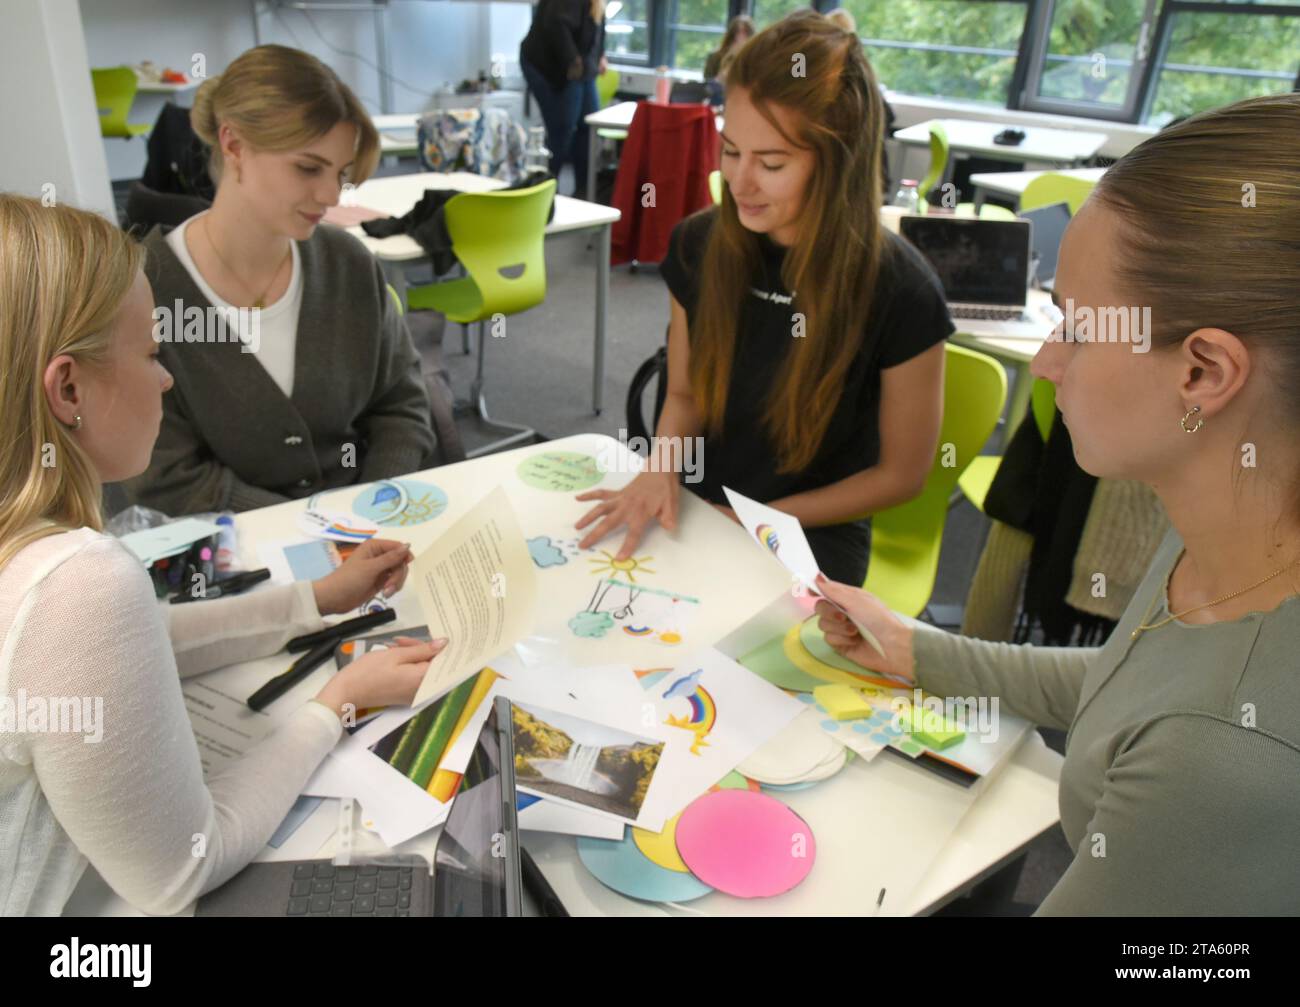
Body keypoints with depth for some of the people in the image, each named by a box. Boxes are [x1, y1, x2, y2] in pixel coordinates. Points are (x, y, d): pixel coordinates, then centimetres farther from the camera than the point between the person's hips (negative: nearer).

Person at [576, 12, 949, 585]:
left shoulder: (899, 290, -19)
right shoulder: (697, 245, -8)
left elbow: (901, 474, -8)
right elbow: (685, 393, 6)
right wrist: (663, 463, -15)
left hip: (808, 538, -3)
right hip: (693, 510, 4)